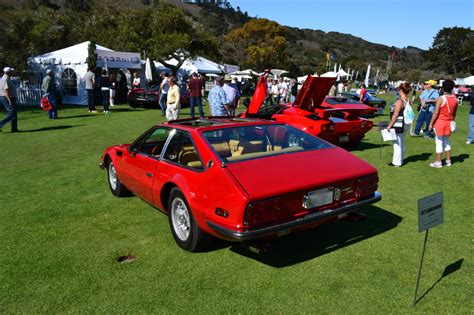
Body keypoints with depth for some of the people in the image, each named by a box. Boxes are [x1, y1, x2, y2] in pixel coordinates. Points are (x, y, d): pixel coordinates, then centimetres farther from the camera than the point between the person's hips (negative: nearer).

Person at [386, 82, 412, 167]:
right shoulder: (408, 101, 5)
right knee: (401, 143, 19)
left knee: (397, 143, 0)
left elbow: (395, 115, -20)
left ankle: (396, 162, 7)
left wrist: (389, 125, -16)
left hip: (399, 124, -9)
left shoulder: (400, 101, -19)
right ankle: (400, 160, 30)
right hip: (406, 124, 9)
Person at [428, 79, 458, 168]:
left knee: (439, 142, 1)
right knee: (446, 141, 18)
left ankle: (438, 162, 6)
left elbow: (435, 113, -16)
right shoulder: (455, 99, 1)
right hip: (449, 122, 6)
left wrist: (431, 124, -8)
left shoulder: (441, 99, -17)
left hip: (440, 121, -6)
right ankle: (448, 160, 25)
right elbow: (454, 112, 11)